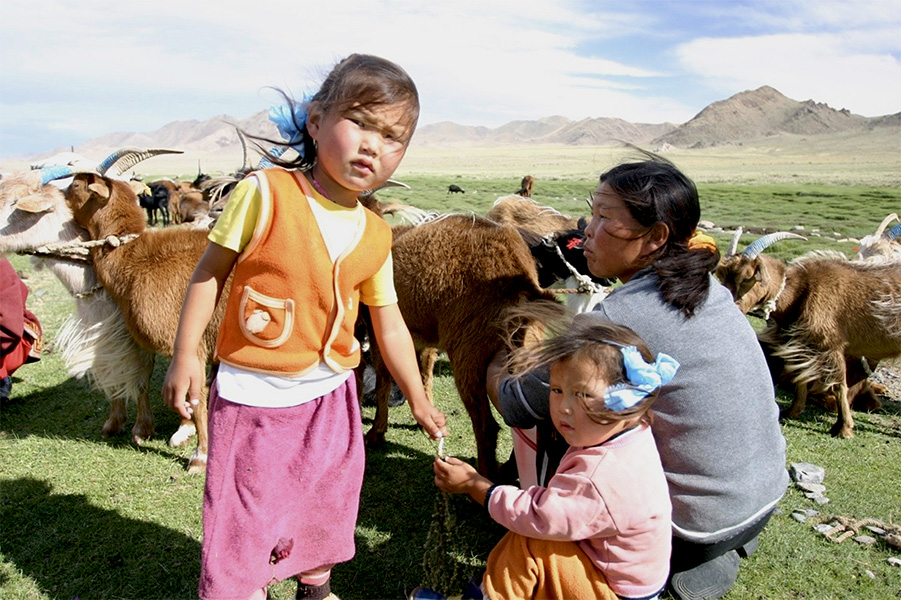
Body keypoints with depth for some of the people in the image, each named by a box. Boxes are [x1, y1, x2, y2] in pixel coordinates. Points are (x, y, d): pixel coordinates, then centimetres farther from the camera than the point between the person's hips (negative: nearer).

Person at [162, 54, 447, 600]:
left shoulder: (376, 236, -3)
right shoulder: (264, 193, -16)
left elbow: (390, 326, 6)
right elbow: (211, 271, -7)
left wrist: (418, 400, 12)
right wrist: (185, 355, -7)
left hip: (330, 396, 5)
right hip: (253, 395, -4)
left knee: (327, 506, 22)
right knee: (245, 519, 7)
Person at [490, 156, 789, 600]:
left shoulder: (615, 320, -25)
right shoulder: (709, 289, -1)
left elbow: (513, 404, -13)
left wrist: (500, 366, 8)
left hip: (695, 535, -7)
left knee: (542, 411, 0)